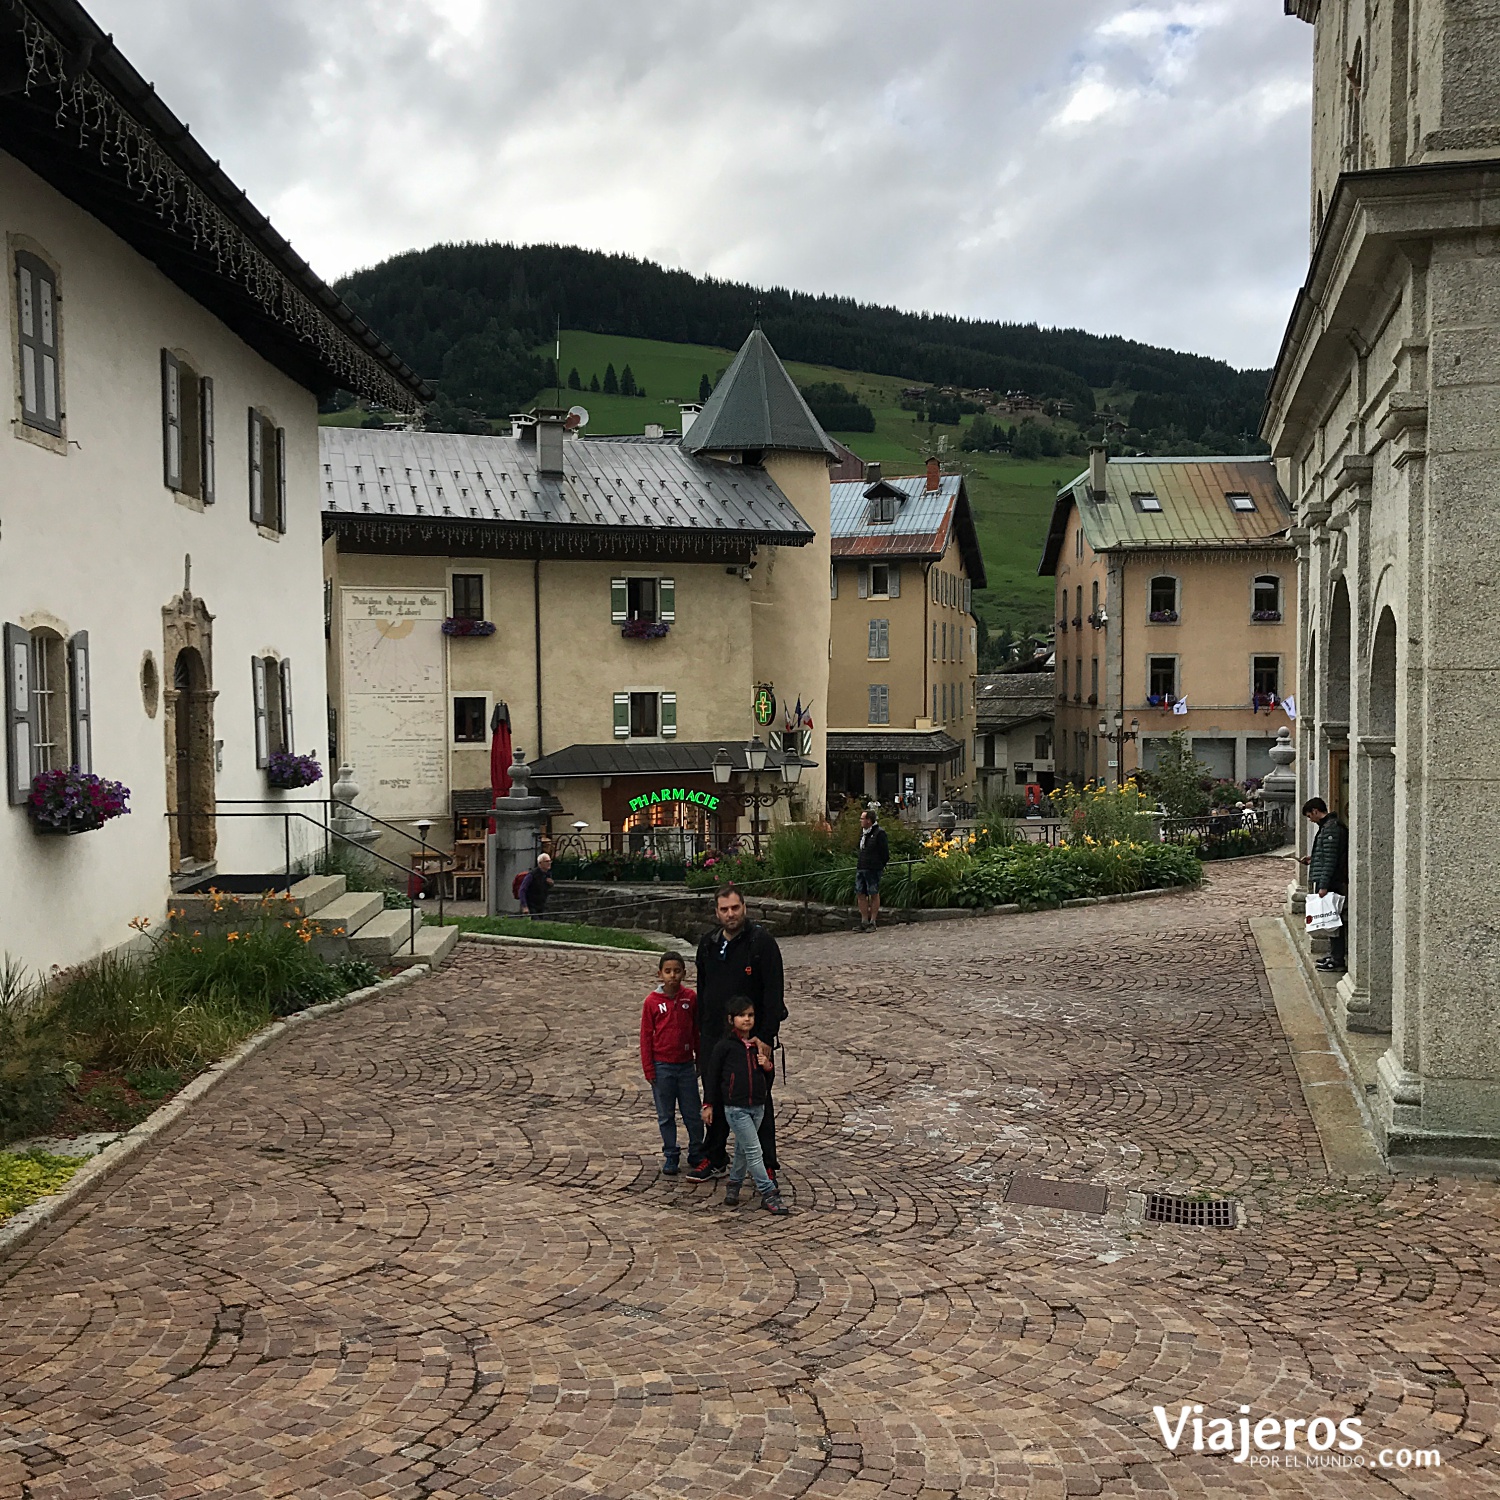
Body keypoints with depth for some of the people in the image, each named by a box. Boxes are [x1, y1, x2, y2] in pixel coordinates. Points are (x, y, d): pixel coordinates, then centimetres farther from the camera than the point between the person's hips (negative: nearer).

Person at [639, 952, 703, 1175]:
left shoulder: (691, 997, -3)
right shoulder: (652, 1001, -7)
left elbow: (697, 1030, 6)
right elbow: (646, 1035, -3)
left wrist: (700, 1059, 10)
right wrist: (648, 1068, -4)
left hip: (686, 1064, 1)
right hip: (662, 1066, -1)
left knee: (693, 1113, 9)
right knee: (666, 1115, 9)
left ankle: (696, 1153, 25)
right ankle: (670, 1156, 21)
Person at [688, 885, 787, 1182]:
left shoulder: (761, 942, -12)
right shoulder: (708, 943, 6)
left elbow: (773, 993, -15)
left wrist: (766, 1037, -19)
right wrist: (700, 1030, 13)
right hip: (714, 1036, 5)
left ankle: (766, 1166, 14)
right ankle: (715, 1160, 27)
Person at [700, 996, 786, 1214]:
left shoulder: (760, 1044, 8)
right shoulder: (724, 1045, -6)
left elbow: (771, 1075, 17)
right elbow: (712, 1074, -1)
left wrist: (767, 1065, -6)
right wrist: (708, 1104, -2)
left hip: (757, 1106, 5)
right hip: (735, 1107, -5)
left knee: (743, 1149, 16)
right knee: (753, 1151, -7)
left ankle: (734, 1183, 35)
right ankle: (769, 1194, -3)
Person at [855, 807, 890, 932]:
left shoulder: (879, 833, -10)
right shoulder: (863, 832, 15)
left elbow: (885, 851, -10)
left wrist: (881, 865, -6)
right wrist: (860, 864, 16)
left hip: (873, 870, -8)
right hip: (861, 868, 8)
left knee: (874, 894, 1)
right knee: (860, 894, 7)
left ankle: (872, 922, 7)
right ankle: (864, 922, 15)